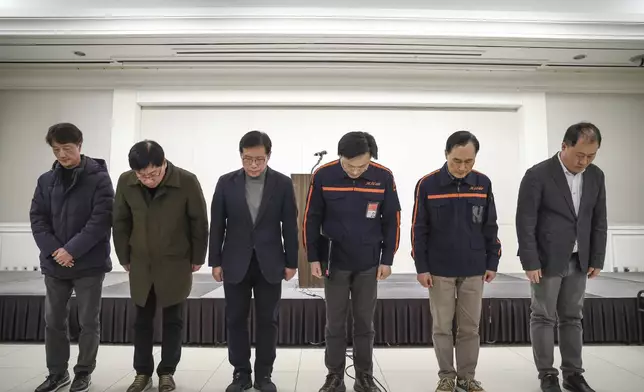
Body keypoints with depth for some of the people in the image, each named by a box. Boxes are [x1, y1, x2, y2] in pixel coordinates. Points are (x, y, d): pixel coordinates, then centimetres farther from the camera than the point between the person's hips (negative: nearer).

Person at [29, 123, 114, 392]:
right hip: (54, 264, 4)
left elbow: (102, 219, -14)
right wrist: (53, 250, -12)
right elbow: (37, 218, 3)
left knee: (89, 322, 7)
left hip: (89, 264, -4)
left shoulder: (99, 178, -7)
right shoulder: (46, 180, 7)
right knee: (53, 321, 13)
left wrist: (72, 250, -19)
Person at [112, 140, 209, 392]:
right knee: (142, 320, 12)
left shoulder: (187, 181, -19)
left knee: (173, 320, 8)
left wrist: (197, 258, -3)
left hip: (176, 264, -2)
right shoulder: (126, 182, -10)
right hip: (140, 264, 3)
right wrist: (125, 258, 7)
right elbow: (120, 222, 3)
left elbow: (199, 222, -8)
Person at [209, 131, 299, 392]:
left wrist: (291, 262, -1)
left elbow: (289, 225, 0)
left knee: (267, 321, 6)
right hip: (235, 263, 1)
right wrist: (216, 261, 1)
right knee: (236, 320, 7)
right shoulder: (226, 183, 0)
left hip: (270, 263, -1)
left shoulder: (283, 184, -3)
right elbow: (217, 225, 2)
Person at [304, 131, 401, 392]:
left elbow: (392, 221, -1)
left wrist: (387, 259, -2)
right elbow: (311, 219, -3)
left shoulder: (384, 177, -9)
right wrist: (313, 257, -4)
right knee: (335, 323, 9)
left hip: (369, 264, 1)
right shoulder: (323, 176, -11)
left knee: (364, 322, 11)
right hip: (334, 262, 0)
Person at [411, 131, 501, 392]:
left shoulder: (483, 183, 0)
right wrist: (421, 267, -7)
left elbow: (490, 227, 7)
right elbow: (419, 229, -5)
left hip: (474, 269, 2)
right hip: (439, 269, -2)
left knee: (470, 327, 11)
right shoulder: (427, 184, -9)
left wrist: (492, 262, 5)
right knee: (442, 327, 8)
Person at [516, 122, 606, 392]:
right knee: (543, 317, 4)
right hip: (547, 260, -5)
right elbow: (525, 222, -14)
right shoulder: (538, 175, -14)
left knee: (573, 318, 12)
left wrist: (597, 259, 7)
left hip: (578, 261, 5)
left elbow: (599, 221, 9)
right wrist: (530, 262, -15)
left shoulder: (596, 176, 4)